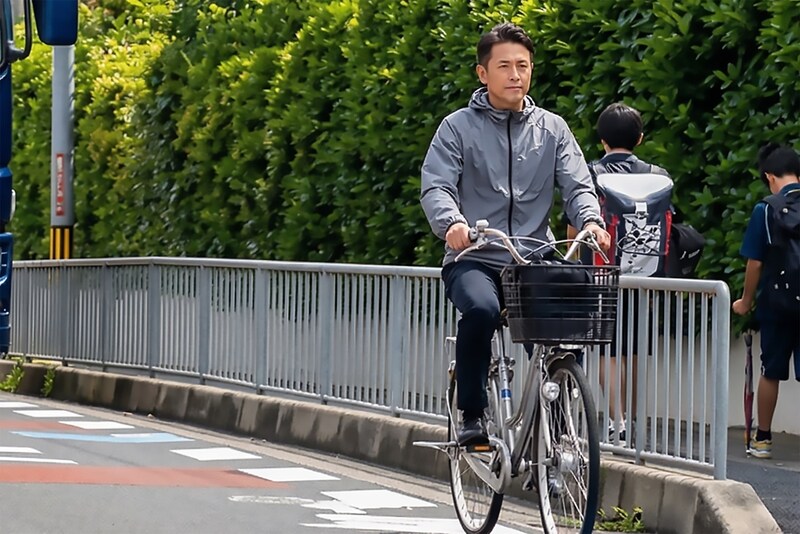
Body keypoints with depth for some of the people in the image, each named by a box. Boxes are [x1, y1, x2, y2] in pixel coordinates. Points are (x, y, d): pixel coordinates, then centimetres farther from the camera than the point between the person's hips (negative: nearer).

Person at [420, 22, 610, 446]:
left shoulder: (552, 129, 14)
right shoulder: (458, 127, 5)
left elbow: (577, 184, 5)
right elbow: (435, 186, -6)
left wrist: (590, 220, -19)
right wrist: (451, 222, -29)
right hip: (473, 260, -3)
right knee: (481, 308, -35)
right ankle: (472, 414, -18)